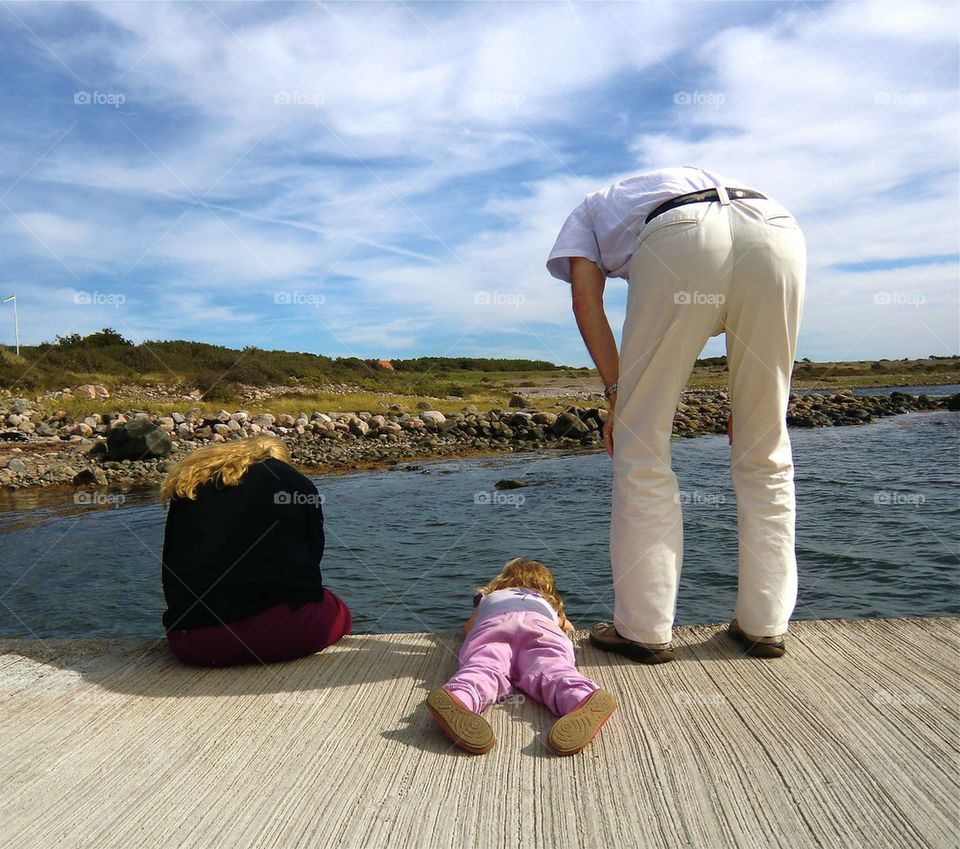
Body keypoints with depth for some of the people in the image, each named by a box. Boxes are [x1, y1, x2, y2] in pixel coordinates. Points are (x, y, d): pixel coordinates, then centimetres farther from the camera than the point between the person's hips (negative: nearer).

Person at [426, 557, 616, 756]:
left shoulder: (488, 597, 46)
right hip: (539, 622, 0)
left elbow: (468, 628, 57)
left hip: (492, 623, 0)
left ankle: (460, 697, -62)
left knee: (485, 666, -27)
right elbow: (567, 626, 65)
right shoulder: (547, 602, 48)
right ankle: (582, 698, -61)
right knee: (548, 668, -26)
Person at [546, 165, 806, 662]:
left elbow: (586, 297, 13)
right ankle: (765, 625, 20)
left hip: (678, 241, -4)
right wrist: (742, 401, 27)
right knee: (765, 449, 14)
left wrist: (617, 393, 8)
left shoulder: (589, 210, 37)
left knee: (641, 443, 6)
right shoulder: (707, 179, 45)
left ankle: (645, 630, 10)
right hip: (780, 230, 5)